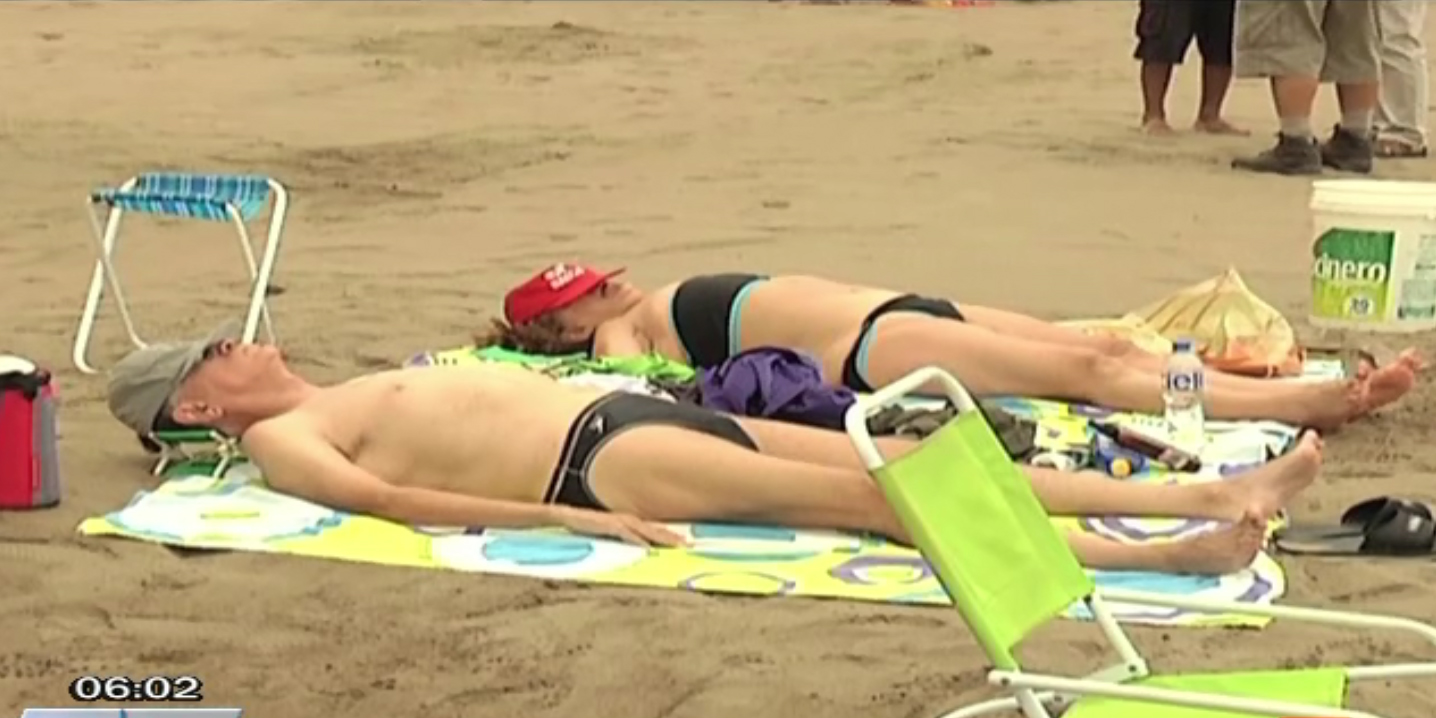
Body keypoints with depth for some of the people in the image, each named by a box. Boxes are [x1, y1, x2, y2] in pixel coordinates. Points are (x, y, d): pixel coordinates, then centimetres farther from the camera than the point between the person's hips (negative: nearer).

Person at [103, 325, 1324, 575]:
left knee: (915, 461, -3)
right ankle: (1155, 553, -29)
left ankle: (1204, 493, -7)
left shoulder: (361, 389, 27)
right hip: (598, 457, -8)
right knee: (865, 494, -21)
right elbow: (395, 500, -16)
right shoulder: (283, 439, 0)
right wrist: (569, 517, -24)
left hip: (630, 410, 8)